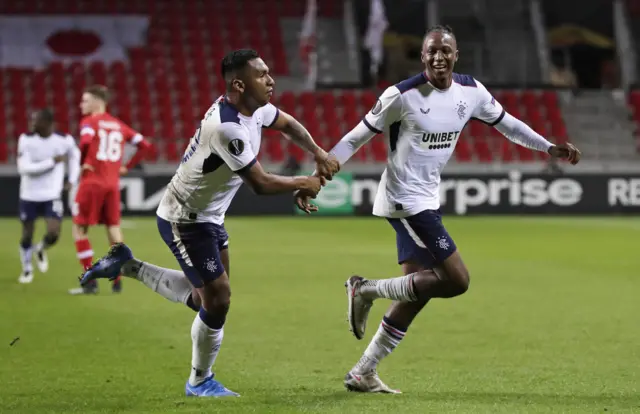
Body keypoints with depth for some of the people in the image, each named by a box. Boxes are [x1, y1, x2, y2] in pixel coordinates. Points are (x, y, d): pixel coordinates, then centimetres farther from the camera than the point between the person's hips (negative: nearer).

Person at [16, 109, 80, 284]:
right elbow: (23, 168, -21)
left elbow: (75, 156, 14)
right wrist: (52, 162, -23)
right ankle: (27, 269, 31)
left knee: (53, 234, -12)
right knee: (27, 236, 7)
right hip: (29, 196, 0)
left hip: (52, 196, 0)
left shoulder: (64, 141, -10)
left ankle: (40, 250, 24)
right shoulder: (26, 140, -13)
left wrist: (72, 179, 8)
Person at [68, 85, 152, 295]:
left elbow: (85, 142, -26)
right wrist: (127, 167, 13)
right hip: (113, 184, 5)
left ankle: (90, 281, -3)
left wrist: (83, 164, -11)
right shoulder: (118, 125, 13)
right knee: (113, 229, 11)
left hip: (92, 182, -5)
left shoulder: (89, 122, -5)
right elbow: (144, 144, 13)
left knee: (79, 229, 3)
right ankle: (117, 281, 8)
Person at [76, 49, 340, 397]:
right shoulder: (227, 127, -32)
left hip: (208, 217, 10)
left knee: (205, 297, 17)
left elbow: (287, 123, 19)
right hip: (184, 221, -10)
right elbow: (260, 183, -25)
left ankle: (127, 266, 26)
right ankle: (200, 382, 17)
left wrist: (319, 154, 5)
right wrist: (303, 184, -10)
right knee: (217, 299, -3)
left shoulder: (254, 108, -3)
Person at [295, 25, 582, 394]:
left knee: (419, 291, 8)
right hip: (405, 201, -8)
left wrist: (551, 148, 14)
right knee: (456, 280, -14)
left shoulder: (471, 92, 1)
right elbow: (356, 138, -9)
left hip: (427, 201, 8)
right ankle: (367, 289, -2)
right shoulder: (402, 96, -16)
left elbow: (507, 124, 19)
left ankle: (363, 373, 16)